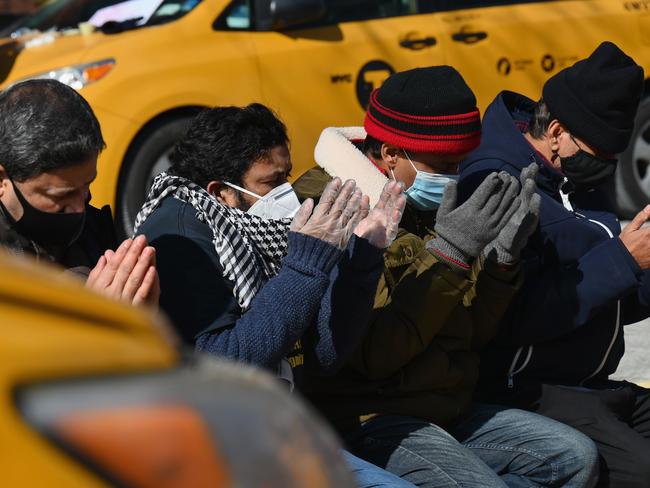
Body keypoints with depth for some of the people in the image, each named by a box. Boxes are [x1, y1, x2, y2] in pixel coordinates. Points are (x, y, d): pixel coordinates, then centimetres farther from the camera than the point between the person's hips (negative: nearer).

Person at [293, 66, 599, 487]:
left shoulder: (427, 209, 12)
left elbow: (472, 337, 13)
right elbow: (371, 354, -22)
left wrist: (501, 258, -3)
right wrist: (448, 255, -23)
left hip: (447, 411, 9)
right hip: (369, 421, -9)